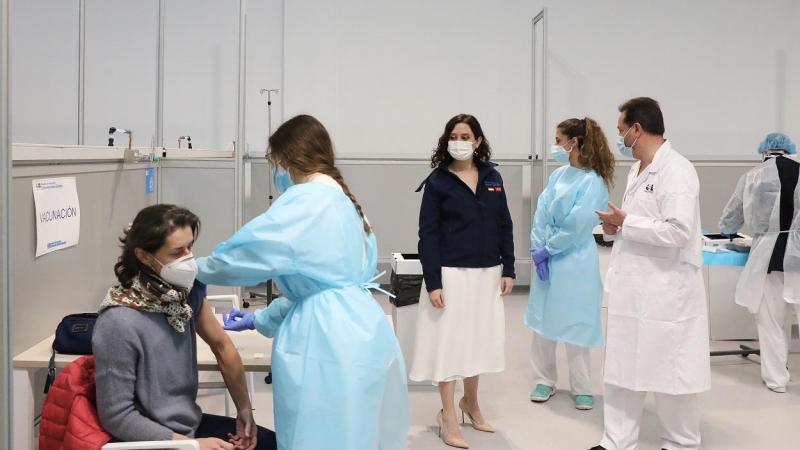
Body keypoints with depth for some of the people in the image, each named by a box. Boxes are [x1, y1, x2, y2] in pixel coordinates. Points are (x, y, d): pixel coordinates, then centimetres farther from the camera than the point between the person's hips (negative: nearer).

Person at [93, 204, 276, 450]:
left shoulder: (187, 290, -8)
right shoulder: (119, 323, -26)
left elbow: (222, 346, 6)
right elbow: (117, 416, -20)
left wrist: (244, 411, 10)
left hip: (190, 424, 6)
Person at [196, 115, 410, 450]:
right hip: (359, 333, 9)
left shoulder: (307, 199, -9)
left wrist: (196, 269, 7)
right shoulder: (342, 199, 21)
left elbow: (246, 252, -13)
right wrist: (259, 319, 27)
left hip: (328, 341, -9)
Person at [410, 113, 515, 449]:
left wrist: (508, 269, 3)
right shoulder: (437, 181, -6)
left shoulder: (492, 177, 6)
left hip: (487, 273, 4)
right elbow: (428, 234, -9)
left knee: (479, 338, 15)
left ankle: (471, 402, 35)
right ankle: (448, 416, 15)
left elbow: (504, 226, 9)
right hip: (451, 273, -4)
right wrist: (432, 282, -15)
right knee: (449, 341, 2)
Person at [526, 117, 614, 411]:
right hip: (547, 257, 6)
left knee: (575, 324, 2)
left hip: (575, 261, -6)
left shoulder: (593, 181, -13)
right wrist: (537, 249, -9)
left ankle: (582, 388, 17)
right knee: (543, 319, 11)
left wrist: (547, 249, -12)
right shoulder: (558, 174, 6)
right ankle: (544, 381, 24)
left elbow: (577, 226, -18)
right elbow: (541, 212, 2)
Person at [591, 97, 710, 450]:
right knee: (621, 369, 12)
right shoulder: (638, 170, 13)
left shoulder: (676, 170, -15)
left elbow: (677, 231, -25)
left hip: (665, 291, -9)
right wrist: (616, 228, 1)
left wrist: (625, 222, -16)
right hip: (632, 288, 9)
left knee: (671, 373, 6)